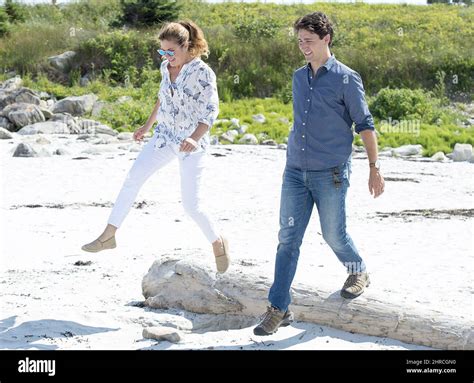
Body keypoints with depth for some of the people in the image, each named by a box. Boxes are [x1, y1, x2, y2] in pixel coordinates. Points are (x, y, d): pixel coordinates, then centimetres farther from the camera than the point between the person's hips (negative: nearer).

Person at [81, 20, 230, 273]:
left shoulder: (202, 72, -18)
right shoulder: (166, 67, 1)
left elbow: (211, 111, -18)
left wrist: (194, 138, -31)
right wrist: (148, 126, 21)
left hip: (192, 144, -6)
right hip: (165, 136, 6)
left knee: (191, 205, -6)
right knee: (133, 179, -2)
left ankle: (218, 243, 20)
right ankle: (108, 236, 5)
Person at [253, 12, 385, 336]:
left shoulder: (346, 79, -6)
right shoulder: (299, 77, 11)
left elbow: (365, 124, -4)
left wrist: (375, 168, -5)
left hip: (331, 175, -5)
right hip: (295, 172, 5)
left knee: (334, 235, 7)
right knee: (288, 239, 0)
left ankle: (359, 273, 38)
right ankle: (279, 309, 2)